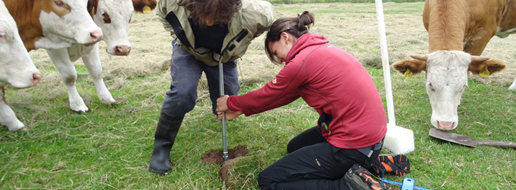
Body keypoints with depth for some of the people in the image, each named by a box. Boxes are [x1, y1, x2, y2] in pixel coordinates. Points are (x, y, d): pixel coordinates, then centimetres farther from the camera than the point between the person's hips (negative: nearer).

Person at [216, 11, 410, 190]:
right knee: (295, 147, 30)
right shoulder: (322, 49, 10)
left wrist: (231, 103, 16)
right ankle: (370, 161, 17)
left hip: (353, 145, -9)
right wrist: (241, 110, 17)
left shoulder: (301, 62, -18)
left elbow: (267, 95, -2)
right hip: (370, 132, 9)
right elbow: (281, 94, 15)